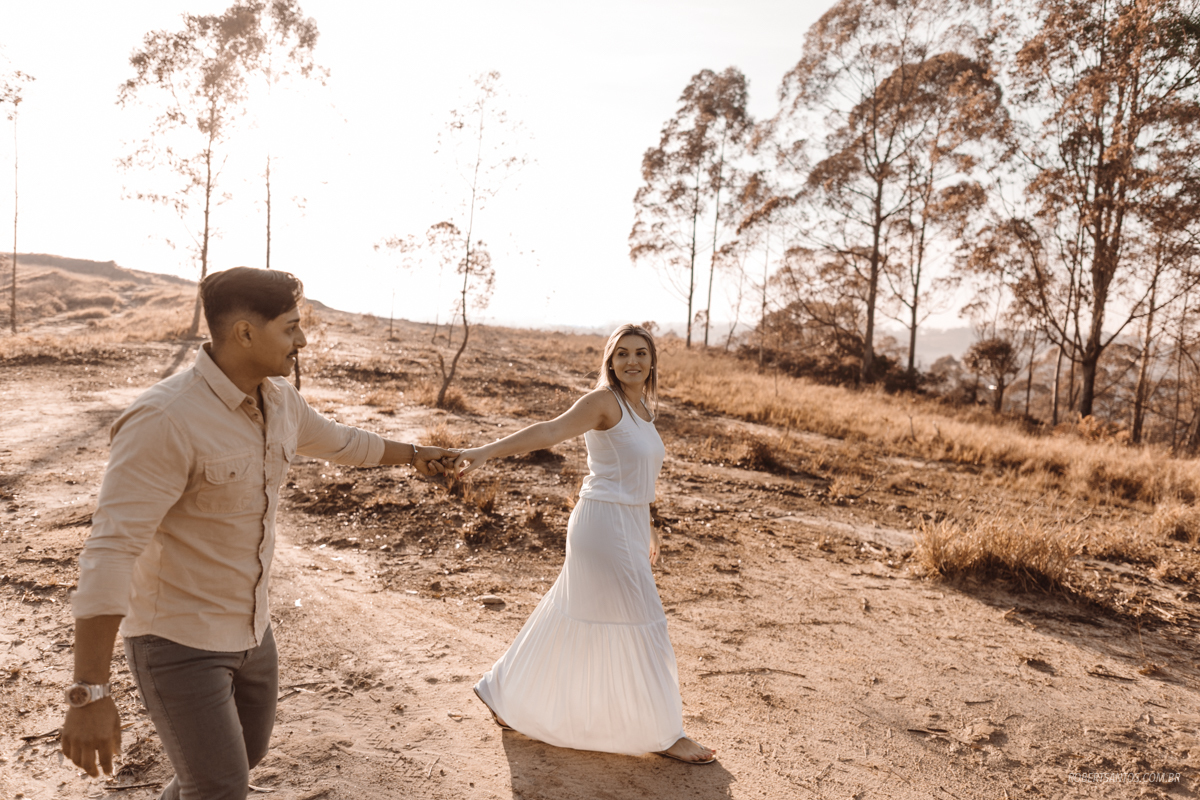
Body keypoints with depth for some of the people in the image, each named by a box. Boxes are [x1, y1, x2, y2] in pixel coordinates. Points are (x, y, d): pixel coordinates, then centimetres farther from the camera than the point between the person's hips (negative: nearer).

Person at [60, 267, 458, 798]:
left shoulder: (278, 399, -3)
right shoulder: (165, 419, -28)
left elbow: (336, 441, 17)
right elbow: (110, 551, -30)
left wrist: (413, 453, 31)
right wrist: (89, 694, -32)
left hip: (249, 626, 8)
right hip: (178, 638, -8)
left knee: (246, 754, 24)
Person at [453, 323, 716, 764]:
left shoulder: (641, 408, 12)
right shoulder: (604, 401, -15)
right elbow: (548, 431, -27)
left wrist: (647, 528, 25)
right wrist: (487, 451, -40)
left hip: (629, 527, 9)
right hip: (604, 525, -9)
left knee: (574, 618, 18)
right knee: (639, 624, 0)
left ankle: (506, 696, 35)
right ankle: (664, 733, 15)